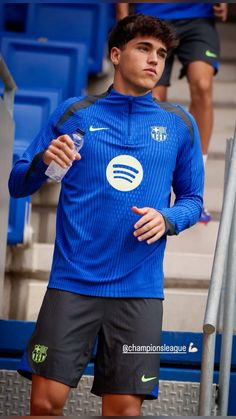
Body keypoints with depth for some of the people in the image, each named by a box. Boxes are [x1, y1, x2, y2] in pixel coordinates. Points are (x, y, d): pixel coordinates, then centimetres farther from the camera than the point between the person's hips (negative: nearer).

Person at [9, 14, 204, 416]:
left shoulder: (180, 124, 9)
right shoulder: (74, 113, 6)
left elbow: (192, 198, 15)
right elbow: (18, 184, 9)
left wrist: (168, 219, -7)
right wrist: (44, 161, -12)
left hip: (139, 289, 1)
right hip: (73, 281, -1)